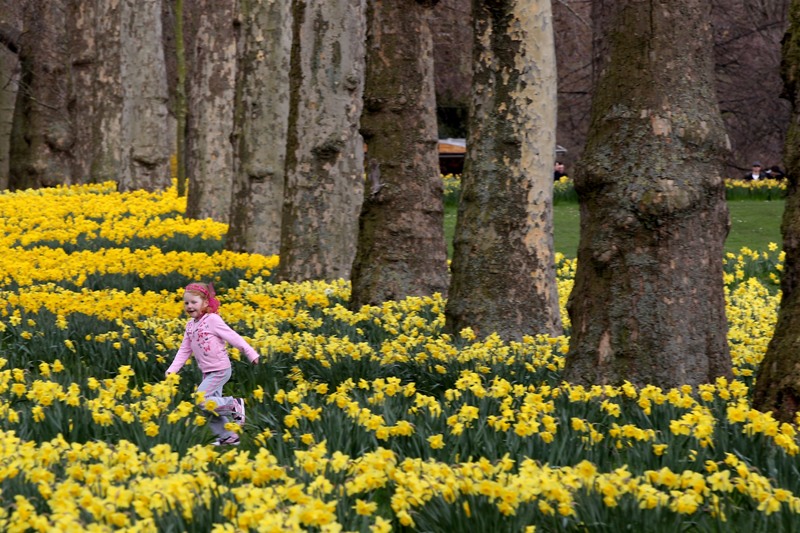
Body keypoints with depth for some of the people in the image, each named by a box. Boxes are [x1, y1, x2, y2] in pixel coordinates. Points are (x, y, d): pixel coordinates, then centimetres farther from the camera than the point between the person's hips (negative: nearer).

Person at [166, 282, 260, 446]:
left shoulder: (212, 320, -13)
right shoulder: (190, 325, 8)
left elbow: (233, 338, -13)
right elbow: (184, 350, 10)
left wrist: (251, 353, -13)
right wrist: (172, 370, -1)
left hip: (220, 370, -8)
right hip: (207, 372, 8)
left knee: (201, 400, -17)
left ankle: (234, 404, -4)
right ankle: (228, 437, 21)